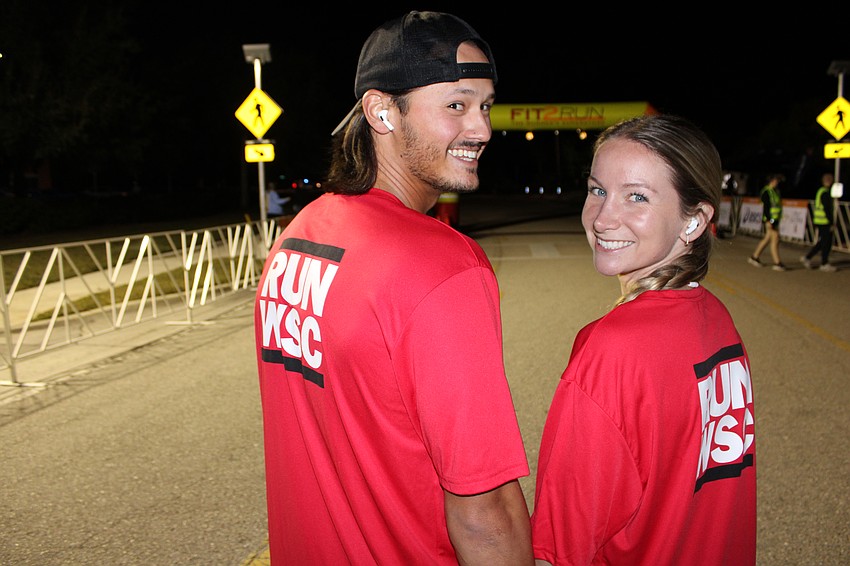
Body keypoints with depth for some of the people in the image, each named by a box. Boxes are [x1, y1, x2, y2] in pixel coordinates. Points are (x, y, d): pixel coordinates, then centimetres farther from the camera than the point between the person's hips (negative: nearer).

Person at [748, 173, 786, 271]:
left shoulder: (776, 191, 16)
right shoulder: (766, 192, -13)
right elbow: (765, 207, -19)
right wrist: (768, 221, -25)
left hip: (775, 220, 10)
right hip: (770, 219, -10)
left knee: (767, 238, 12)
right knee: (775, 239, -10)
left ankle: (754, 257, 22)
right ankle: (777, 263, -8)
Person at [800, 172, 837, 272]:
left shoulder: (820, 191, 14)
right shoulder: (825, 193, -17)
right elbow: (827, 209, -20)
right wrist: (831, 223, -18)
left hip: (819, 221, 10)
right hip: (824, 222, -10)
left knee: (821, 242, 15)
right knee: (826, 243, -1)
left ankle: (807, 257, 14)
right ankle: (824, 264, 6)